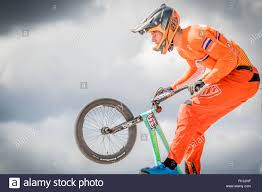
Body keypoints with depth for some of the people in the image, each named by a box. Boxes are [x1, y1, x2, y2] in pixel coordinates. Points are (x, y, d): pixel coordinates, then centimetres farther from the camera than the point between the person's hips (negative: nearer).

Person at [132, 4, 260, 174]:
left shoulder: (195, 35, -18)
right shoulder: (182, 47, 12)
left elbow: (229, 59, -22)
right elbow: (196, 69, 30)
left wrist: (205, 82, -19)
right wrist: (173, 88, 23)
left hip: (242, 77, -10)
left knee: (190, 109, -20)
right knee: (195, 126, 6)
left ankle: (170, 166, -23)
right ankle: (192, 171, 12)